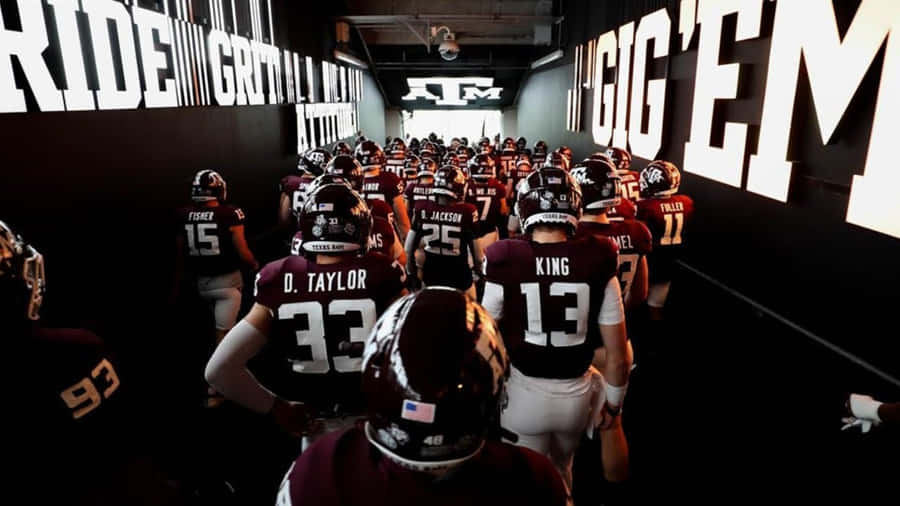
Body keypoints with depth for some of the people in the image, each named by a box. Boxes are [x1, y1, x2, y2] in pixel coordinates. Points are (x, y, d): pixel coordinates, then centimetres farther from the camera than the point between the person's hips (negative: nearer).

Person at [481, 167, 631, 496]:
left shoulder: (506, 264, -15)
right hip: (577, 392, 3)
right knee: (562, 469, 32)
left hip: (524, 391, -3)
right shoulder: (598, 265, -11)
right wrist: (613, 404, 10)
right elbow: (618, 354, -7)